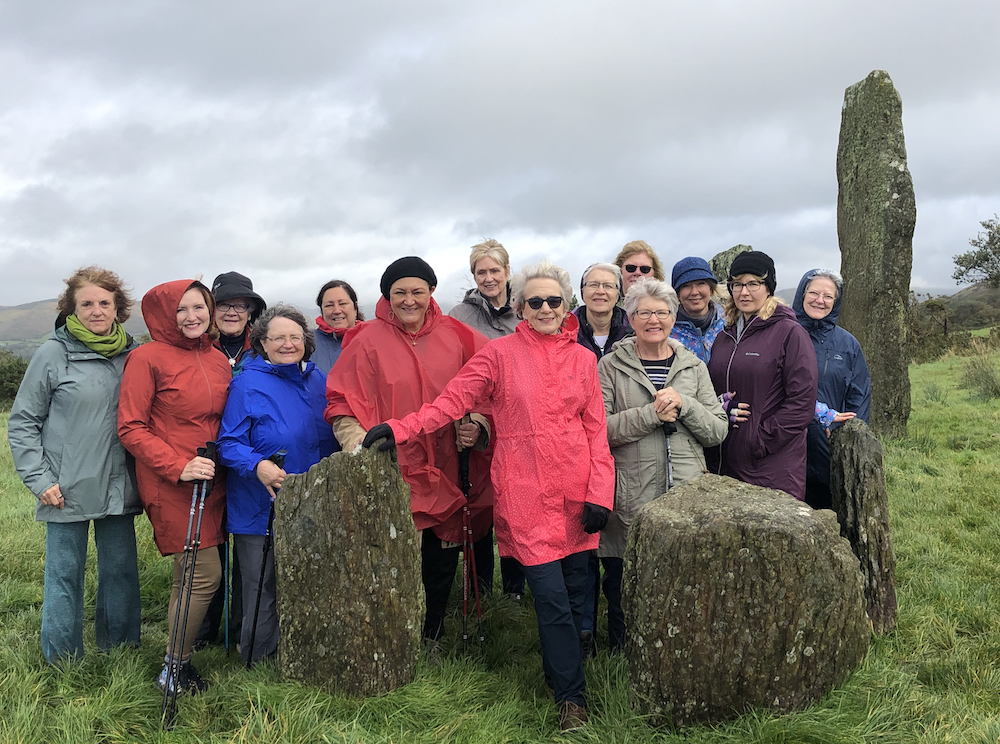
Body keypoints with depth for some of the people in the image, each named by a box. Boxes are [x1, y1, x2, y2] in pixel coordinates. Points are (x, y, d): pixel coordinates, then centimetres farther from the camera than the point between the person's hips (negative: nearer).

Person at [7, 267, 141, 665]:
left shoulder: (132, 354, 5)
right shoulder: (53, 354, -5)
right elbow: (22, 422, -1)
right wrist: (39, 479, -8)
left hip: (119, 488, 3)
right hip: (67, 490, -3)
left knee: (121, 569, 11)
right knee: (65, 575, 6)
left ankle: (121, 651, 27)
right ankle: (63, 663, 21)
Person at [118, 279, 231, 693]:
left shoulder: (219, 360, 11)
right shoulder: (148, 358, -7)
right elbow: (131, 429, -10)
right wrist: (179, 467, -18)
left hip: (210, 483, 6)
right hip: (171, 486, -6)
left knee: (189, 576, 14)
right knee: (206, 574, -9)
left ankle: (178, 657, 28)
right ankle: (173, 669, 7)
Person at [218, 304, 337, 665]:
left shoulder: (317, 380, 7)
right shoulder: (247, 384, -10)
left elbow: (330, 439, 16)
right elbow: (228, 443, -13)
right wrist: (257, 466, -30)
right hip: (261, 509, -5)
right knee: (262, 589, 5)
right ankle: (257, 660, 25)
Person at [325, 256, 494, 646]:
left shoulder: (455, 337, 5)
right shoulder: (368, 341, -3)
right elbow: (342, 403, -3)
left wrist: (476, 424, -7)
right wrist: (361, 447, -18)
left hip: (445, 469, 4)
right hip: (391, 473, -3)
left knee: (443, 557, 13)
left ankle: (432, 638, 34)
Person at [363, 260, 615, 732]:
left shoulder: (583, 359, 10)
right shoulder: (501, 353, 2)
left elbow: (596, 430, 9)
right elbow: (453, 399, -4)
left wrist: (600, 493, 1)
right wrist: (400, 429, -16)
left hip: (575, 496, 3)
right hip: (526, 495, -3)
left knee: (574, 598, 9)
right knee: (552, 599, -5)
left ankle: (558, 676, 28)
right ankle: (572, 699, 9)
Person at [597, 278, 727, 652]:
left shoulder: (693, 367, 13)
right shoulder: (611, 366, 4)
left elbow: (718, 429, 7)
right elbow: (600, 428, -6)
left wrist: (683, 404, -9)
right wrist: (652, 414, -15)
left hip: (687, 495, 2)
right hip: (630, 501, -2)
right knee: (624, 587, 2)